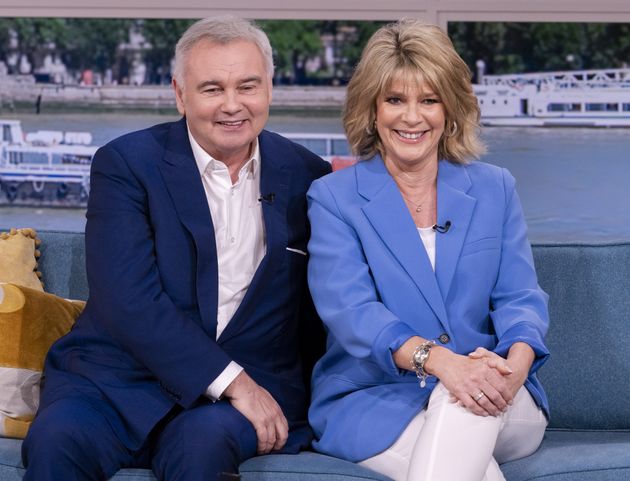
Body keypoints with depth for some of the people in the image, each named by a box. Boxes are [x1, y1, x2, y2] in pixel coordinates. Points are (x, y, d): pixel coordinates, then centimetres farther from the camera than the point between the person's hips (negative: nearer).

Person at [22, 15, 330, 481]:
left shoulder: (307, 176, 8)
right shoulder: (124, 163, -1)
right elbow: (128, 300, -13)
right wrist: (230, 380, -18)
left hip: (249, 383, 1)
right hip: (119, 376, -1)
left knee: (205, 440, -33)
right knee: (56, 438, -31)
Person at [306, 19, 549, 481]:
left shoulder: (495, 189, 13)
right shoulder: (334, 197, 4)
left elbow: (520, 298, 4)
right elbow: (348, 306, -11)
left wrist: (517, 362, -22)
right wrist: (438, 359, -29)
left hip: (498, 408, 3)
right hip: (373, 403, -3)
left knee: (461, 405, -35)